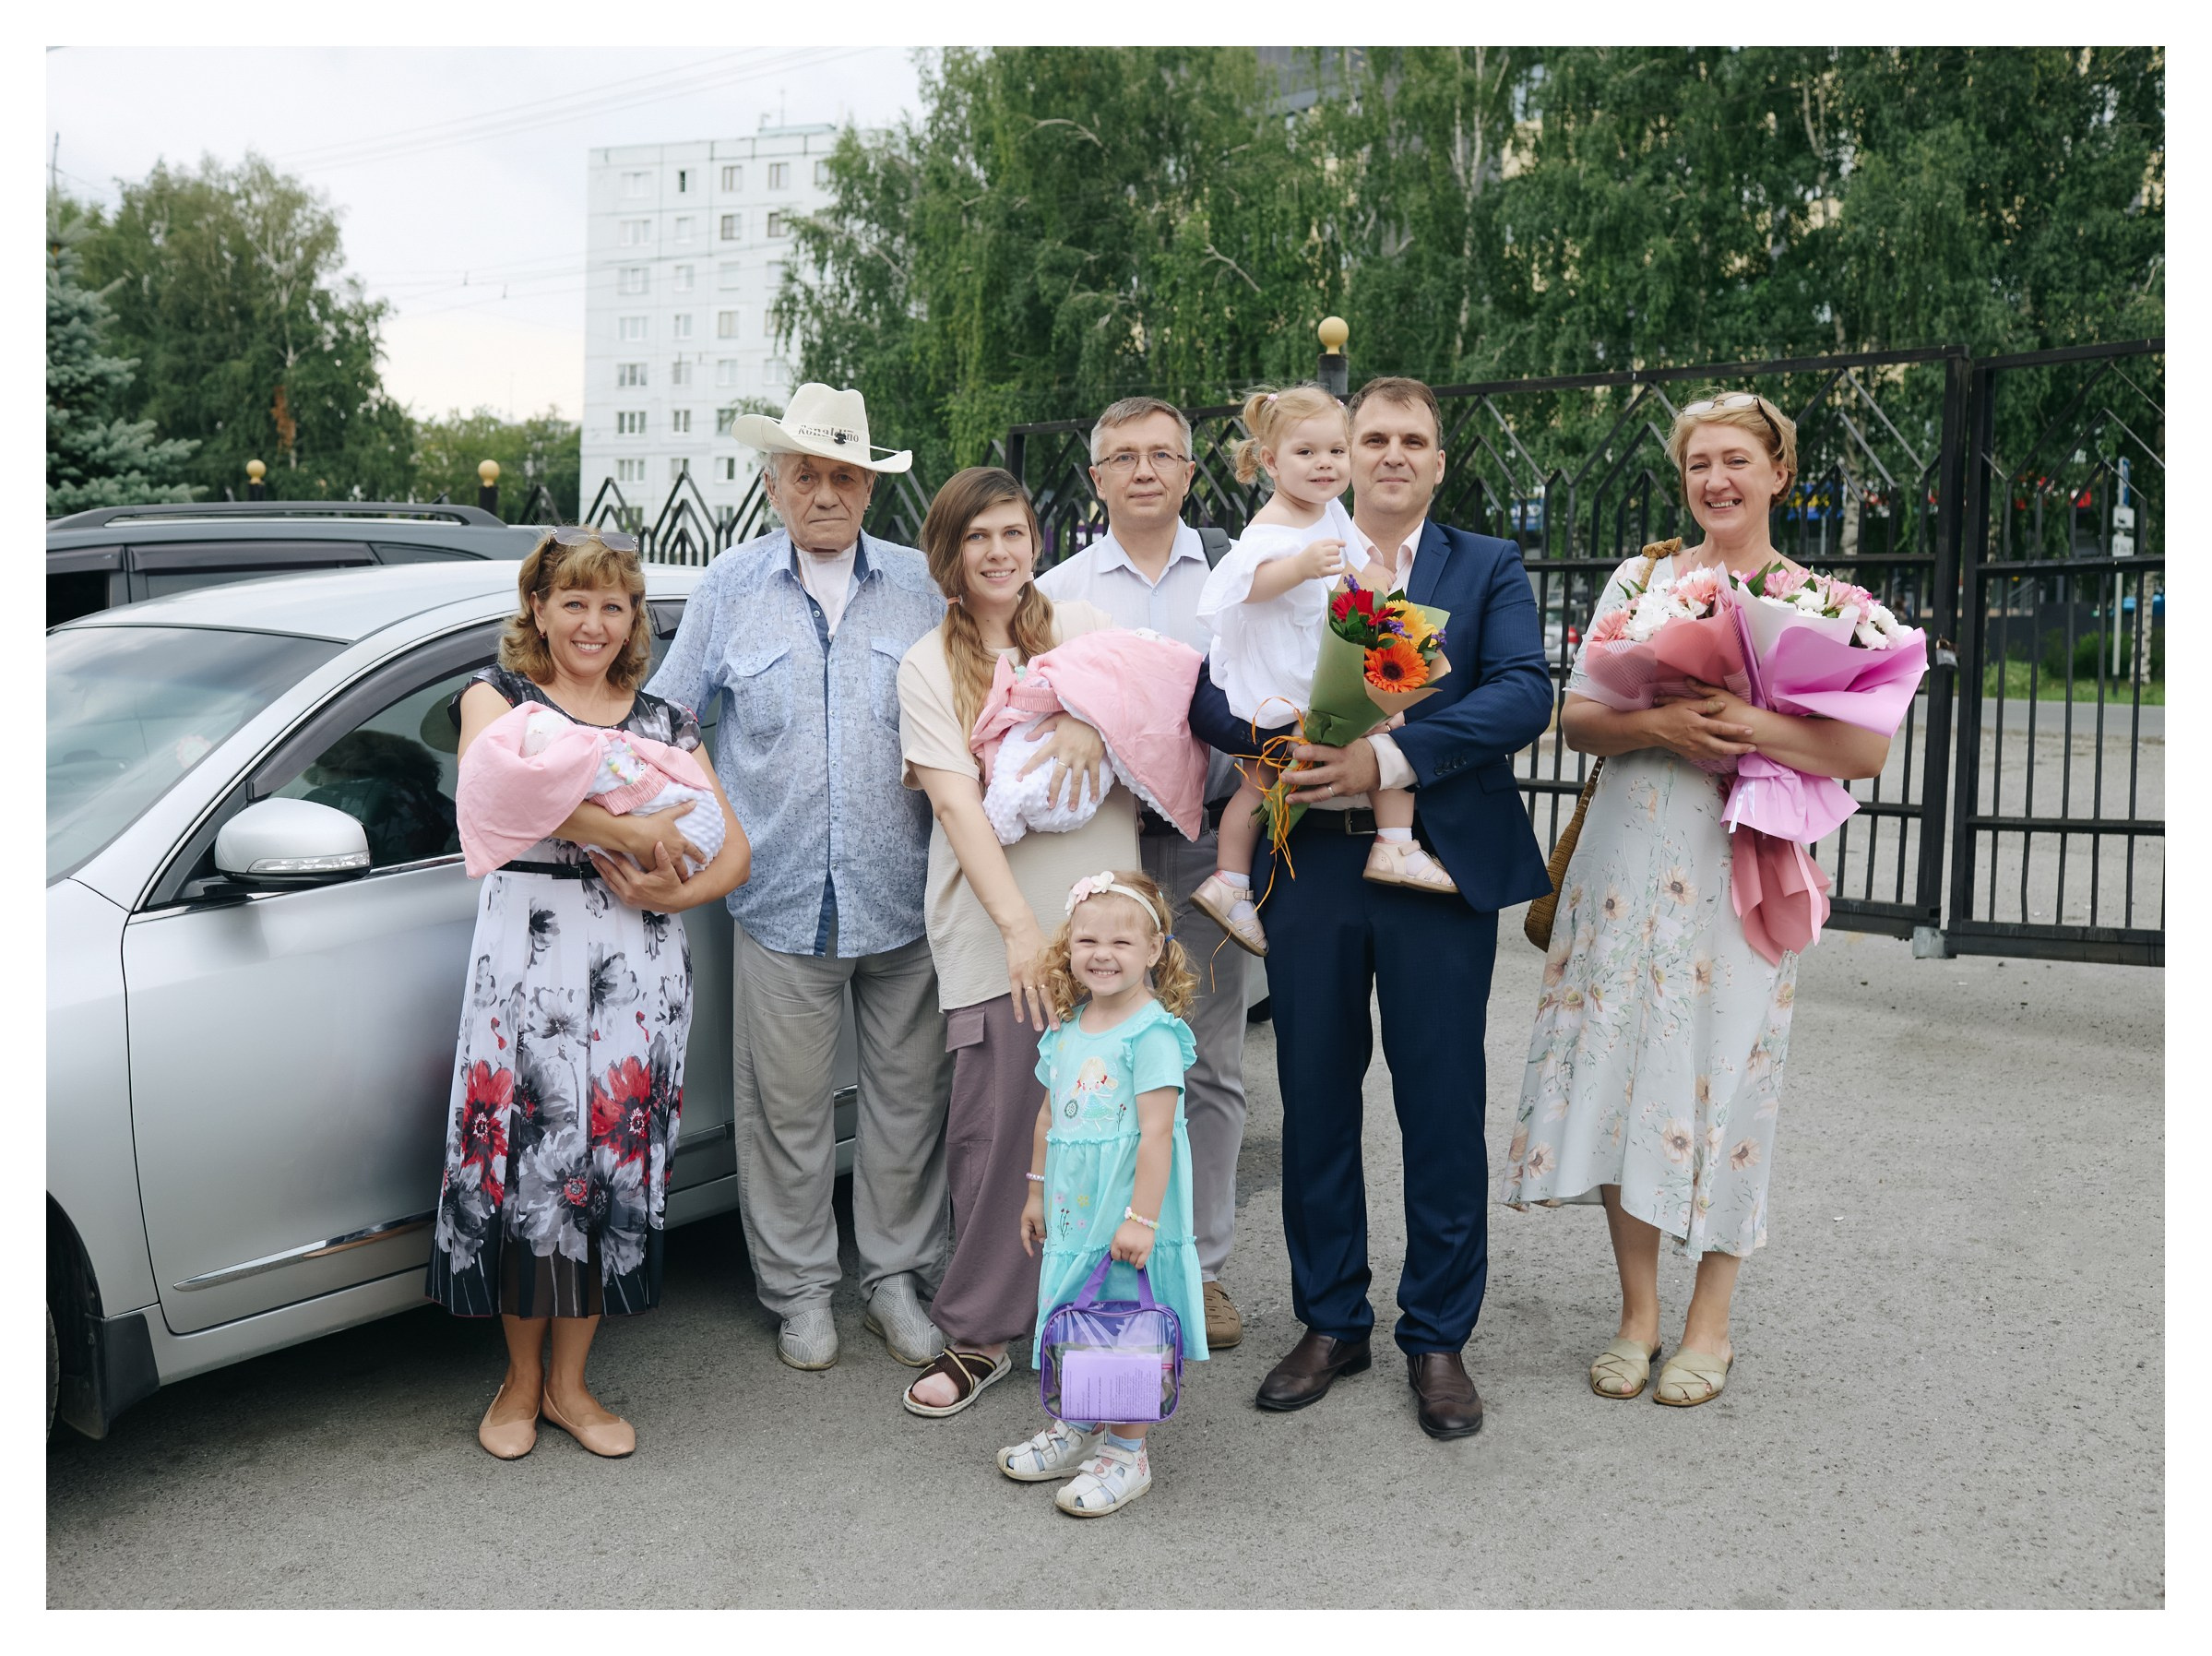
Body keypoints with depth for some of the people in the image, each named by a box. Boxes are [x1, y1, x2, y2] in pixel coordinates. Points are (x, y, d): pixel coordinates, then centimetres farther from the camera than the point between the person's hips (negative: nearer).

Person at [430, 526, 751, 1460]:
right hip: (527, 953, -2)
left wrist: (672, 894, -10)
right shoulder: (497, 698, 9)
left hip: (639, 963, 3)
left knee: (618, 1160, 2)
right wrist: (630, 830, -20)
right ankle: (522, 1380, 17)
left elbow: (734, 851, 11)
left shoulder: (663, 723, 16)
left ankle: (569, 1382, 18)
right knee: (524, 1159, -2)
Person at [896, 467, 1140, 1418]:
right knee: (999, 1129, -3)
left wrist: (1095, 714, -17)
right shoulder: (928, 666, 7)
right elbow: (955, 803, -4)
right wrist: (1020, 927, -15)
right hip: (993, 927, -2)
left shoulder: (1079, 627, 14)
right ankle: (978, 1335, 11)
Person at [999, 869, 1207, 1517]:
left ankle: (1126, 1454, 16)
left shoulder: (1152, 1033, -17)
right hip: (1074, 1211, 7)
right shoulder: (1069, 1028, 7)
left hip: (1130, 1215, -7)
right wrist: (1037, 1190, 19)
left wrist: (1140, 1219, -23)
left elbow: (1155, 1133, -21)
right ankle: (1078, 1429, 35)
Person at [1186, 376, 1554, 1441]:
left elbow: (1525, 692, -9)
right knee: (1315, 1099, 10)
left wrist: (1391, 756, -20)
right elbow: (1211, 691, 2)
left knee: (1442, 1106, 5)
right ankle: (1329, 1321, 27)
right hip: (1310, 863, 2)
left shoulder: (1489, 569, 7)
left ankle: (1438, 1337, 21)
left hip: (1439, 863, -1)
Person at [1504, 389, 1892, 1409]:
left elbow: (1867, 750, -4)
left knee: (1722, 1077, 0)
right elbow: (1576, 718, 6)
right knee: (1621, 1066, 2)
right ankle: (1638, 1311, 17)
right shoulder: (1638, 580, 11)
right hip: (1630, 856, 2)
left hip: (1743, 865, -2)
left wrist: (1750, 726, -19)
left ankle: (1709, 1323, 16)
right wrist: (1654, 723, -14)